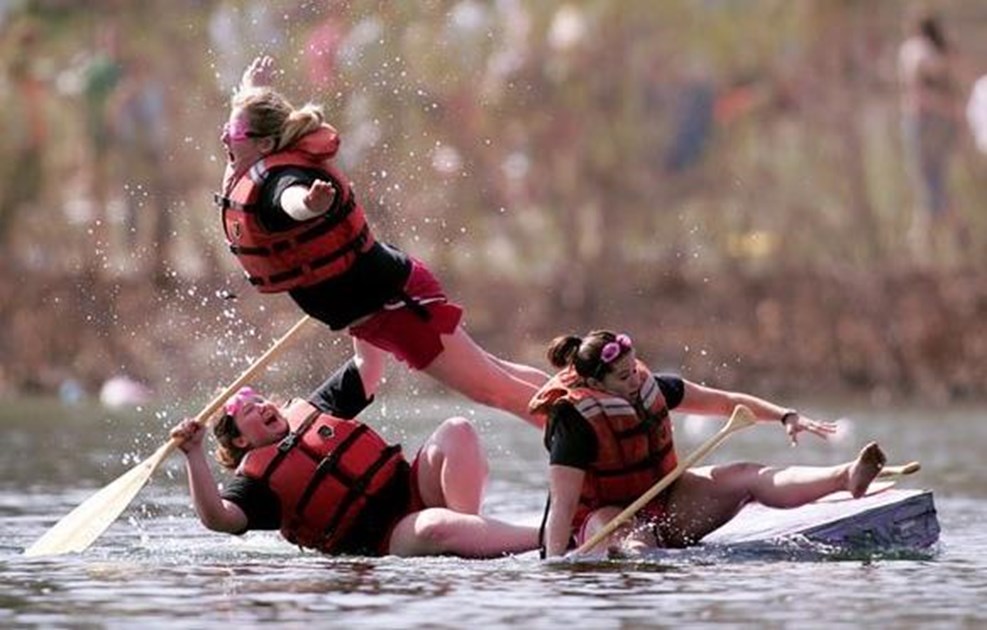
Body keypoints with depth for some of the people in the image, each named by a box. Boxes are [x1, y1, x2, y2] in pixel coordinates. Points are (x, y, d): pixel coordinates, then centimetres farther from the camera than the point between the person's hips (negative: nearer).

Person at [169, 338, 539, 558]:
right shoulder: (254, 478, 4)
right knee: (433, 528, -40)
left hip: (414, 489, 6)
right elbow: (217, 518, -15)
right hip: (385, 541, -6)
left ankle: (468, 531, -25)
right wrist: (194, 456, -23)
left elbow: (367, 366, 26)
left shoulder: (307, 411, 22)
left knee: (456, 432, -20)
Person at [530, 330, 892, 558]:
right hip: (604, 514, -4)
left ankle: (845, 477, -34)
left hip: (663, 501, 4)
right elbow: (562, 505, -29)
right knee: (634, 543, -41)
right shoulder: (574, 425, -23)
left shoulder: (649, 389, -2)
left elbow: (724, 402, 8)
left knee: (747, 477, -15)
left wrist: (786, 417, 0)